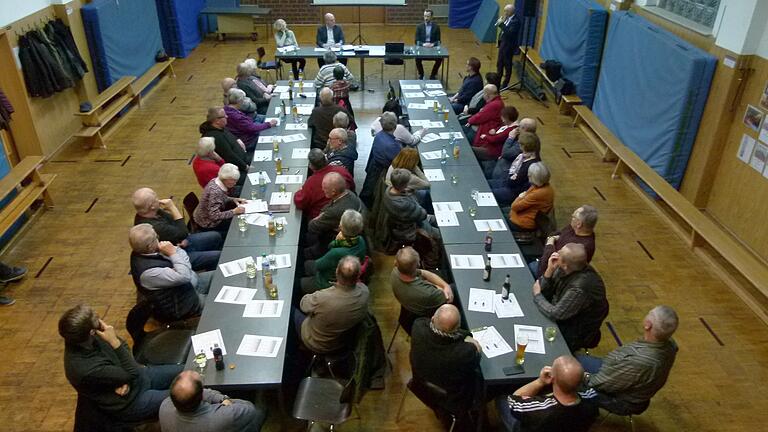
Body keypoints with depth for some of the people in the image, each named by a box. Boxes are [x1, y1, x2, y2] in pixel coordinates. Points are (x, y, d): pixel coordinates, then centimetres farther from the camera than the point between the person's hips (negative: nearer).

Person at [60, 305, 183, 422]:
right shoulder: (86, 370, -36)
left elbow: (124, 347, -2)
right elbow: (131, 373, -26)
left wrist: (124, 379, -18)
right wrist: (115, 342, -33)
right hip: (130, 402, -7)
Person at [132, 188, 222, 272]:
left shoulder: (154, 212, -8)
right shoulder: (154, 227, -38)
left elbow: (173, 222, 6)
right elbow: (183, 233, -28)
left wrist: (184, 238, -13)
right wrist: (172, 208, -30)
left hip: (181, 243, 10)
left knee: (216, 237, 15)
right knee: (218, 257, -13)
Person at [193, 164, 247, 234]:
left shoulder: (216, 181, -6)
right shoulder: (215, 191, -32)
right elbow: (214, 216, -32)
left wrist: (233, 200, -1)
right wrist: (234, 212, -28)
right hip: (208, 224, -9)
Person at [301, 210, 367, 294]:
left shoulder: (337, 253, -44)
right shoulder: (360, 241, -22)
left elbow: (318, 266, -21)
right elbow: (330, 247, -6)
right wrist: (337, 242, -28)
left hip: (328, 283, -7)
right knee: (307, 264, 28)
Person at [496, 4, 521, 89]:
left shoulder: (515, 21, -19)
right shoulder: (507, 18, 6)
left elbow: (510, 33, -29)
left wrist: (501, 24, -28)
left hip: (508, 46, -9)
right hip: (502, 43, 9)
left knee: (507, 65, 2)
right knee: (499, 63, 18)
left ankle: (505, 84, 11)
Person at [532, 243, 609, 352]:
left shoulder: (580, 287, -35)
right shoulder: (563, 269, -13)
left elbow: (555, 314, -27)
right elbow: (544, 290, -3)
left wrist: (537, 295, -12)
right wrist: (549, 270, -20)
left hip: (574, 334, -7)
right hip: (562, 316, 7)